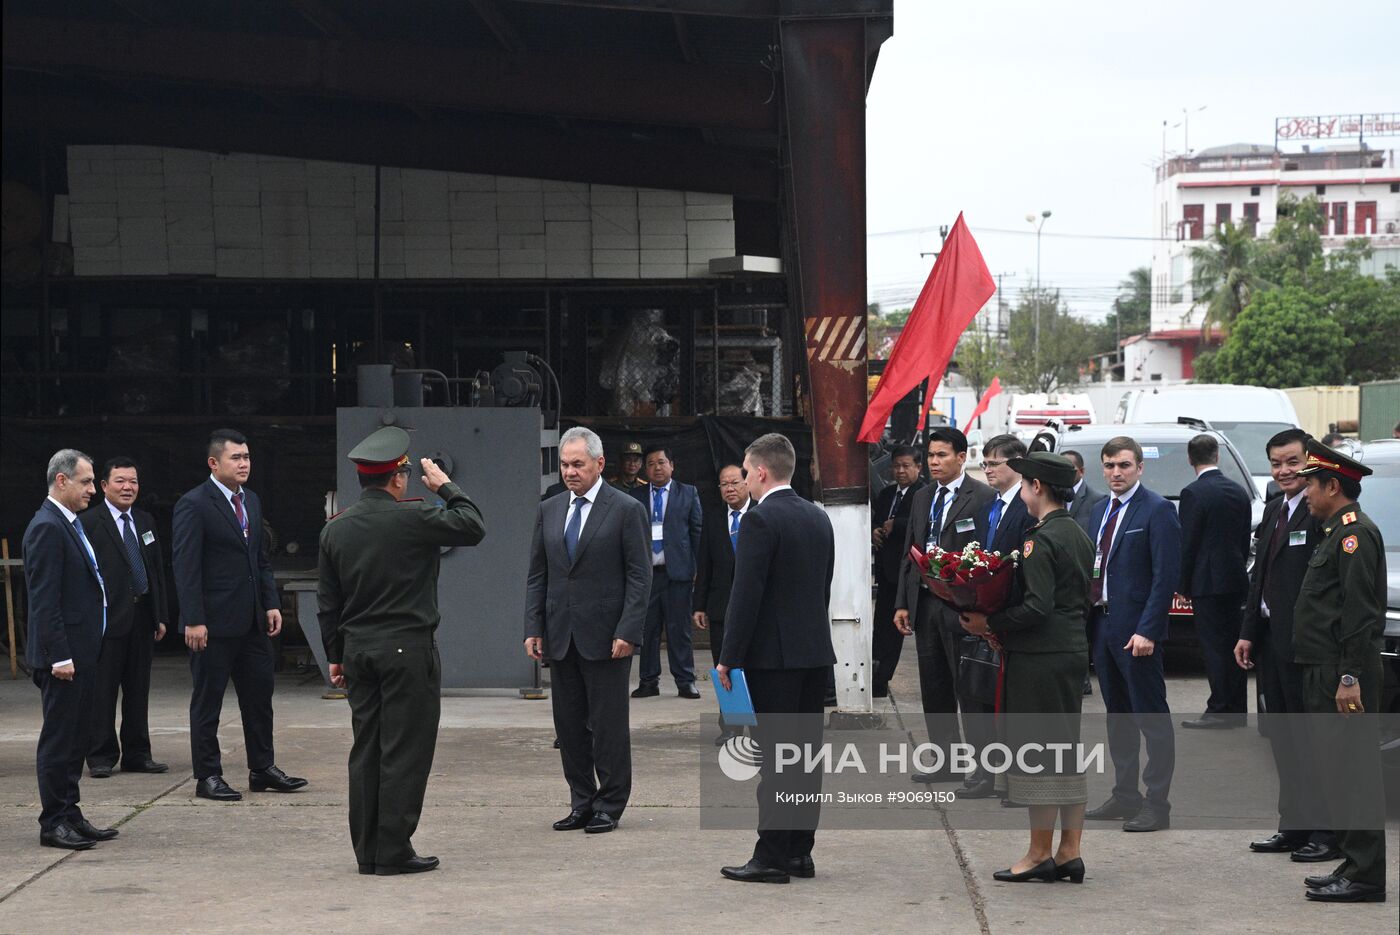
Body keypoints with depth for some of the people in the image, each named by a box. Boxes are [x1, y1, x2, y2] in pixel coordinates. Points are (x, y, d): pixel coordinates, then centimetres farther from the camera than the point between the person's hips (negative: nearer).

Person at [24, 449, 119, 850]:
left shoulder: (69, 524, 16)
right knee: (59, 738, -4)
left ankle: (69, 815, 20)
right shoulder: (47, 528, -15)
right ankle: (53, 823, 2)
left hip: (81, 652, 10)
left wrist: (80, 653, 19)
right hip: (64, 653, -10)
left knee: (77, 738, 13)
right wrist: (59, 656, -22)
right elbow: (45, 600, -20)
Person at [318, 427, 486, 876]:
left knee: (365, 750, 10)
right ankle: (393, 851, -2)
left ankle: (367, 851, 13)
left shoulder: (335, 528, 6)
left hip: (357, 650, 6)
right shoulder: (412, 519, -12)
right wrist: (445, 486, 6)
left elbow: (327, 602, 12)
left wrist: (335, 656, 19)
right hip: (408, 649, -6)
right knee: (404, 751, -2)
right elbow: (472, 527, -4)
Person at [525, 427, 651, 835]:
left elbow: (640, 577, -7)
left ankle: (609, 806, 8)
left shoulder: (627, 510, -4)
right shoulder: (549, 510, 11)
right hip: (561, 636, 5)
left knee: (608, 724, -1)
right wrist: (534, 628, 4)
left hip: (606, 637, -5)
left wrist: (627, 632, -14)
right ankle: (582, 802, 17)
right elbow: (537, 575, 13)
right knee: (569, 724, 8)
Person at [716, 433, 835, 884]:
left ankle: (771, 857, -4)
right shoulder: (819, 518, 12)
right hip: (816, 652, 8)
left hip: (774, 655, -8)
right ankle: (800, 851, 14)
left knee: (775, 758, -6)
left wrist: (728, 658, -11)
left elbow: (747, 594, -16)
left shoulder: (761, 520, -13)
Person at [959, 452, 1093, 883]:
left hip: (1039, 658, -9)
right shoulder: (1078, 536, 13)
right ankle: (1069, 852, 16)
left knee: (1036, 753, -2)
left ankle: (1040, 853, 3)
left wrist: (989, 623, -13)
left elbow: (1036, 606, -23)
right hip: (1073, 651, 9)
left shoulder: (1041, 540, -16)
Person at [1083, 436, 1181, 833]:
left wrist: (1147, 631, -20)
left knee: (1152, 718, -3)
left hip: (1136, 630, -8)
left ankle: (1156, 804, 0)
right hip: (1102, 623, 8)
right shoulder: (1101, 510, 14)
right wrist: (1090, 617, 7)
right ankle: (1124, 796, 23)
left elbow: (1167, 575, -15)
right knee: (1118, 717, 14)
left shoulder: (1157, 510, -10)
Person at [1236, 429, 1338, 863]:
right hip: (1270, 639, 9)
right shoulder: (1274, 510, 15)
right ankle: (1294, 826, 23)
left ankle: (1328, 832, 5)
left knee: (1314, 738, -2)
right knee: (1283, 737, 14)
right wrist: (1248, 632, 14)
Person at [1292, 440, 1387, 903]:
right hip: (1325, 672, 10)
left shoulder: (1356, 533, -13)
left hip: (1344, 674, -10)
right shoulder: (1337, 532, 19)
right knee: (1339, 770, 13)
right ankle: (1353, 866, 19)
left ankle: (1365, 877, -5)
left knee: (1354, 772, -7)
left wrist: (1350, 678, -23)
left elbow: (1360, 612, -20)